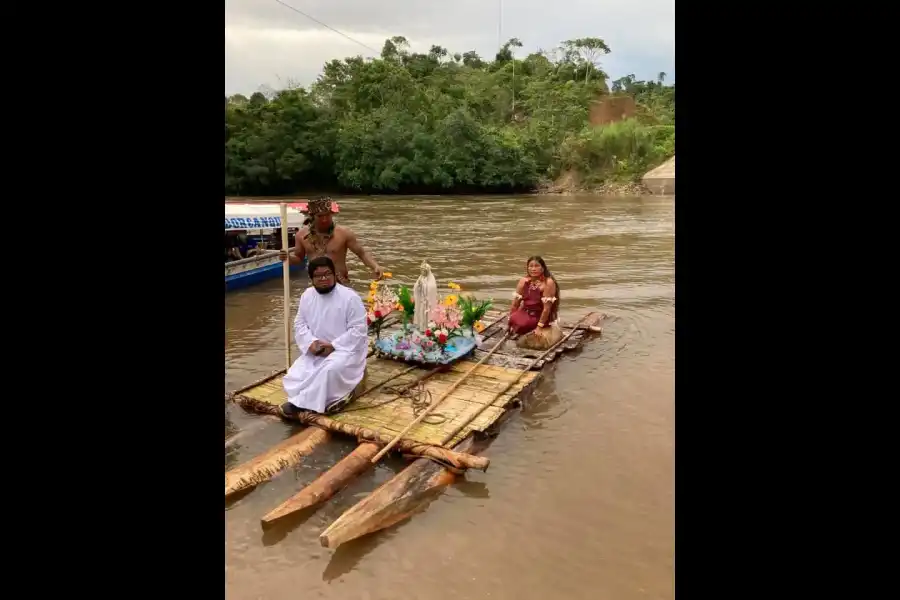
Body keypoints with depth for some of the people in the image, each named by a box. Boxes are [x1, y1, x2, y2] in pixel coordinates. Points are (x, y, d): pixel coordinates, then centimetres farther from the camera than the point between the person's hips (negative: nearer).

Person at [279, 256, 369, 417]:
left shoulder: (350, 297, -15)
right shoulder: (307, 295, 4)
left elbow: (359, 330, -17)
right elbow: (299, 324, 6)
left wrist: (333, 346, -22)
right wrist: (311, 342, -14)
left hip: (346, 350, -5)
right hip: (315, 352, 6)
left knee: (330, 370, -33)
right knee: (296, 374, -17)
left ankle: (301, 403, -21)